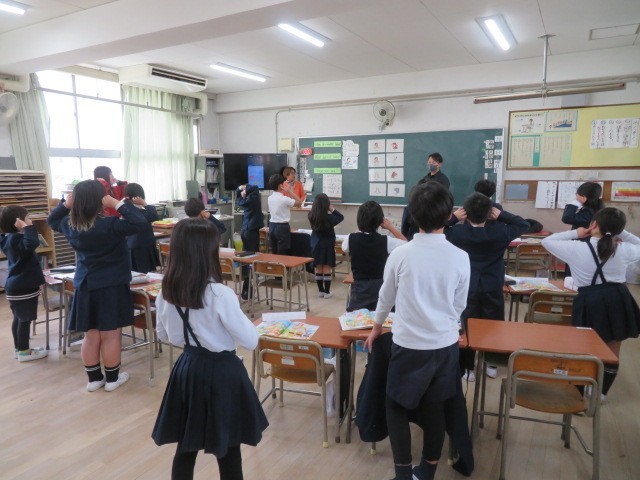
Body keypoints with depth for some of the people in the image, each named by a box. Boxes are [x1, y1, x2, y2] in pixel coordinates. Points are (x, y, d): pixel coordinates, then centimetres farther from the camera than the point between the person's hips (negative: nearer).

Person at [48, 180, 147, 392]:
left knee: (91, 335, 14)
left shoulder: (70, 225, 0)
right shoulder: (109, 225, -21)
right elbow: (141, 223, -28)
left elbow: (52, 220, 21)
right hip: (111, 287, -6)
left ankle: (94, 378, 26)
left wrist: (65, 204, 5)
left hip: (84, 286, 6)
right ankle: (112, 378, 19)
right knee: (110, 334, 6)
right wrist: (118, 204, -23)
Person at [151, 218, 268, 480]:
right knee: (228, 451, 12)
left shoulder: (166, 293, -6)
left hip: (186, 369, 6)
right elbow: (250, 341, -17)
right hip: (222, 373, -5)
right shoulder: (220, 295, -25)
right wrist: (241, 319, -1)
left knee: (185, 448, 20)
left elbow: (165, 335, 11)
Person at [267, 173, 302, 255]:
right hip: (282, 227, -7)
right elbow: (299, 202, -9)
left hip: (272, 226, 7)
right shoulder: (284, 199, -17)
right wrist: (290, 191, -7)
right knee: (283, 254, -1)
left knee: (274, 253, 13)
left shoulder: (270, 198, 5)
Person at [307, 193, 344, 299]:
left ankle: (320, 291, 17)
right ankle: (327, 292, 7)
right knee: (327, 269, 2)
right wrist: (332, 210, 1)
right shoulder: (329, 217, -18)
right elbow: (341, 217, -1)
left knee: (318, 269, 9)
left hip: (316, 244, 4)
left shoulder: (311, 215, -9)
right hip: (327, 244, -4)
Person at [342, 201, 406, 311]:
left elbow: (344, 248, 16)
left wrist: (360, 229, 15)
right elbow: (406, 243, 7)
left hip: (359, 288, 1)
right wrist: (390, 227, 9)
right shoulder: (386, 241, -13)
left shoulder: (351, 239, -10)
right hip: (380, 287, 0)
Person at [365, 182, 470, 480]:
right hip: (445, 344, 3)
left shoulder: (400, 254, -13)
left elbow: (386, 297, 3)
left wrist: (376, 326, 21)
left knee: (397, 407, 15)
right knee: (435, 409, 18)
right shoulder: (460, 257, -9)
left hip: (408, 343, -2)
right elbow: (459, 305, 4)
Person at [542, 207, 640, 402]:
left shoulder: (576, 249, -11)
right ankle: (601, 393, 31)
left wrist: (574, 233, 4)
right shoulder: (624, 249, -3)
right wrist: (621, 232, 11)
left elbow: (547, 241, 1)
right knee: (613, 352, 17)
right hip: (618, 300, 3)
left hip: (591, 301, -3)